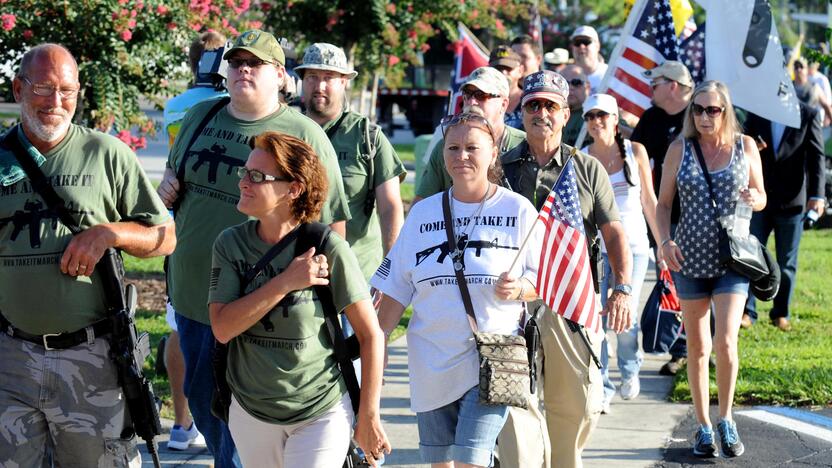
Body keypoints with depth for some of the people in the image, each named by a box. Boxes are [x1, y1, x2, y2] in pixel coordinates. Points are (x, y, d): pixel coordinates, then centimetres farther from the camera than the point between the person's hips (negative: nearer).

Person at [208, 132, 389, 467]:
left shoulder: (327, 249, -15)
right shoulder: (230, 244, -6)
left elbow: (371, 335, -9)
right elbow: (222, 328, -16)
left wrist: (368, 418, -8)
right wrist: (285, 282, -23)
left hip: (320, 414, -4)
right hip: (250, 411, 4)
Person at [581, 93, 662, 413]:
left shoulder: (635, 152, 2)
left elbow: (649, 202, 8)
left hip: (632, 245, -1)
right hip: (594, 248, 1)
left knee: (625, 315, -8)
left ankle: (630, 369, 23)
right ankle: (601, 389, 7)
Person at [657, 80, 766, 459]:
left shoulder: (745, 146, 1)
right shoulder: (679, 149, 1)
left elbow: (761, 200, 10)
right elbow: (663, 204, 5)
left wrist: (753, 199, -14)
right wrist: (665, 240, -13)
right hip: (690, 258, 1)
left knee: (725, 342, -13)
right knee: (697, 347, 8)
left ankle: (726, 420, 6)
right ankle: (703, 427, 20)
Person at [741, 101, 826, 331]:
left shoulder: (809, 115, -2)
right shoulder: (756, 113, 4)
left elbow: (816, 156, -6)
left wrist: (817, 194, -16)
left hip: (792, 200, -1)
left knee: (787, 262, 7)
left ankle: (781, 313, 19)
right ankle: (747, 311, 7)